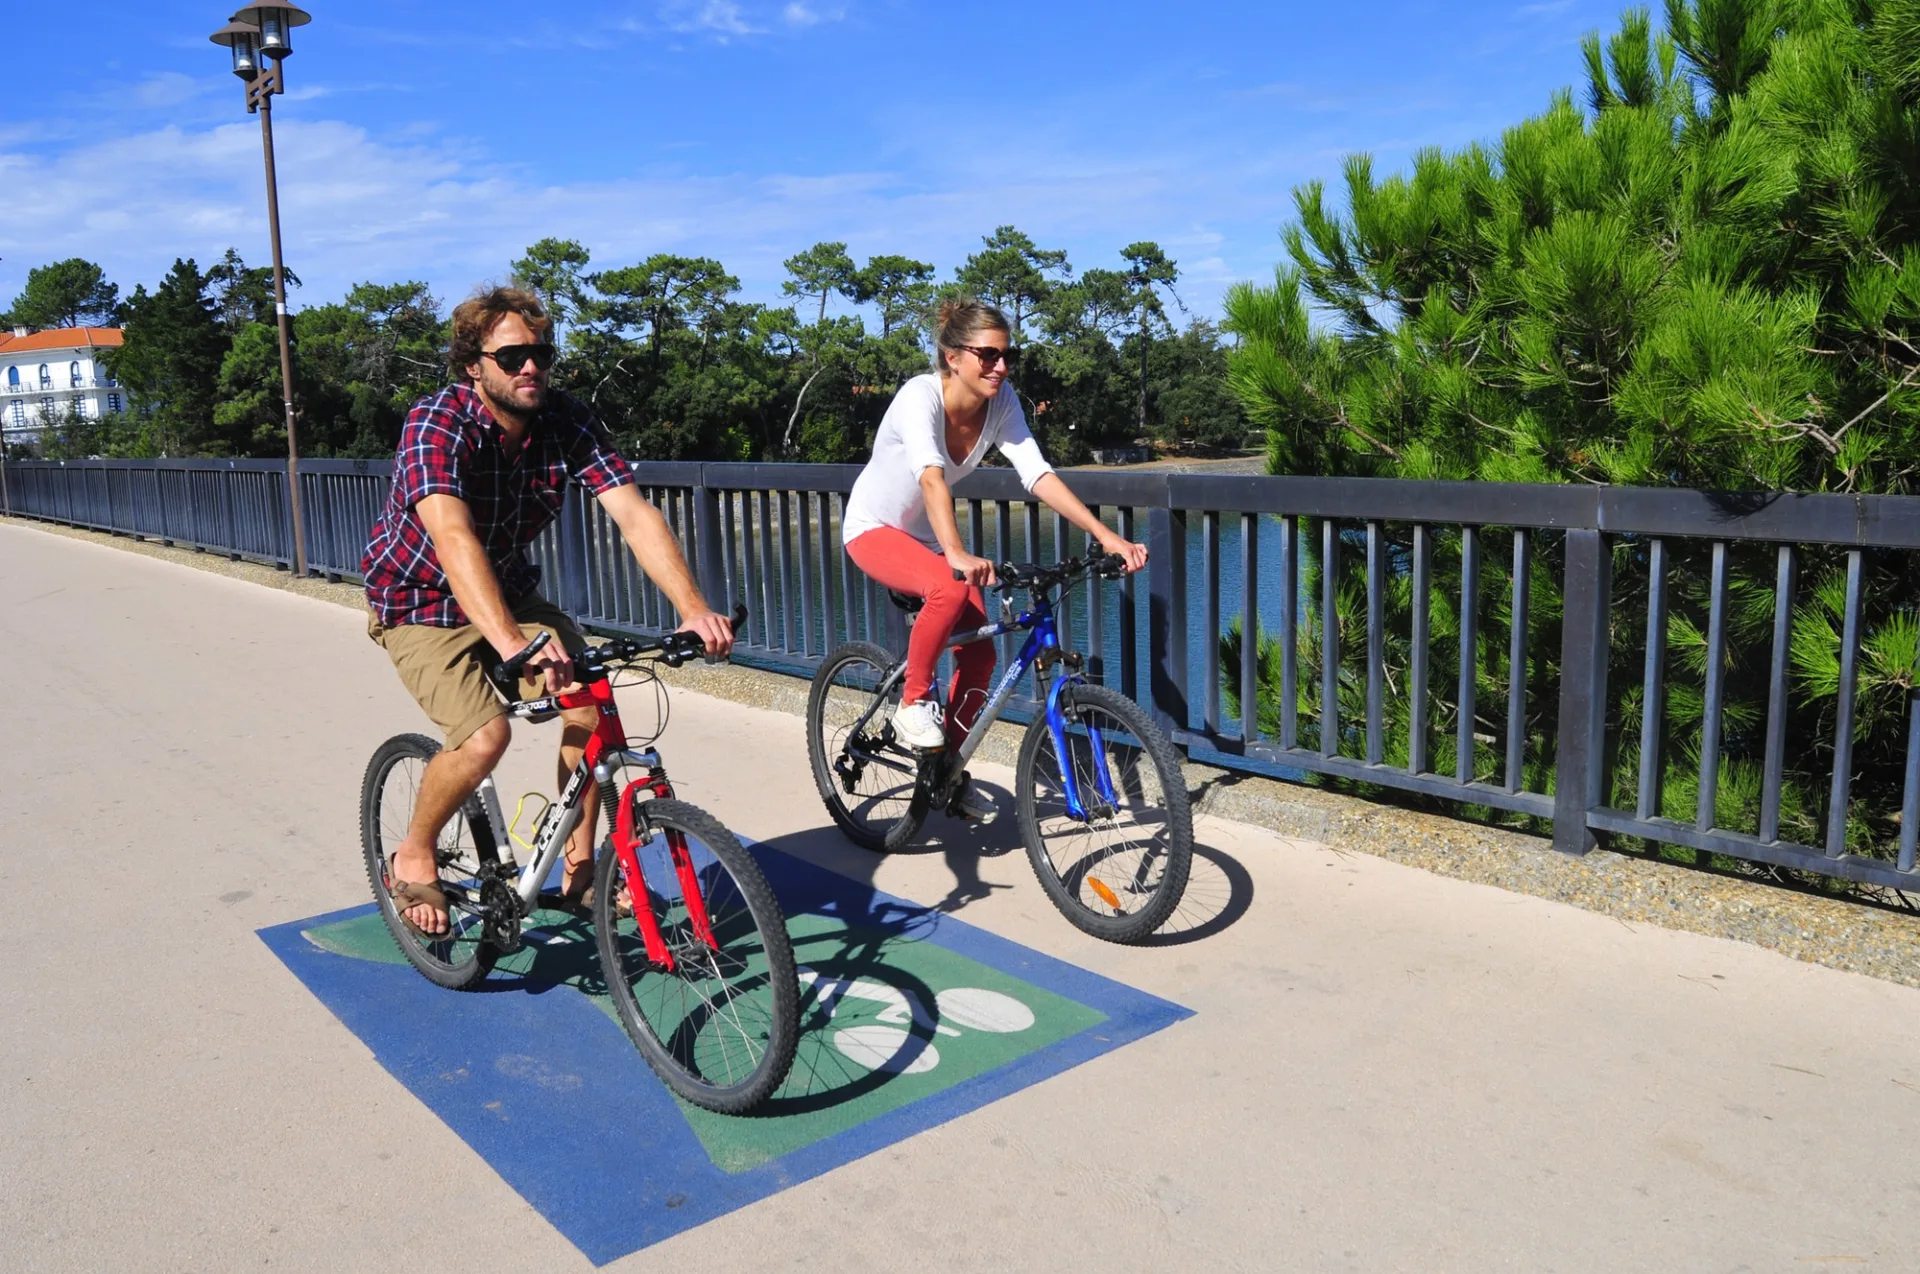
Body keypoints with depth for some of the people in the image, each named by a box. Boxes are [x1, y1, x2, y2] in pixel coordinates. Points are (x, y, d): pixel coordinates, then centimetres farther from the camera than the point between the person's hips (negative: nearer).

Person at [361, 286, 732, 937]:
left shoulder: (567, 422, -14)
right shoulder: (436, 423, -27)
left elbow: (634, 515, -24)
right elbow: (452, 536, -44)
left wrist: (692, 607, -40)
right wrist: (509, 640, -60)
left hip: (509, 590, 5)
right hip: (421, 602, -5)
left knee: (591, 702, -14)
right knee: (485, 735, -24)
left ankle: (580, 869, 5)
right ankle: (413, 858, 5)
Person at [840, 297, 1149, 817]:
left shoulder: (1001, 402, -15)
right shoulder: (921, 396, -31)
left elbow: (1038, 474, -22)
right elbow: (931, 477, -46)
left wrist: (1106, 536, -33)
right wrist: (957, 555, -62)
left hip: (927, 534, 6)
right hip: (874, 529, -6)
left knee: (979, 654, -4)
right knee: (949, 589, -36)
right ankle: (912, 705, -13)